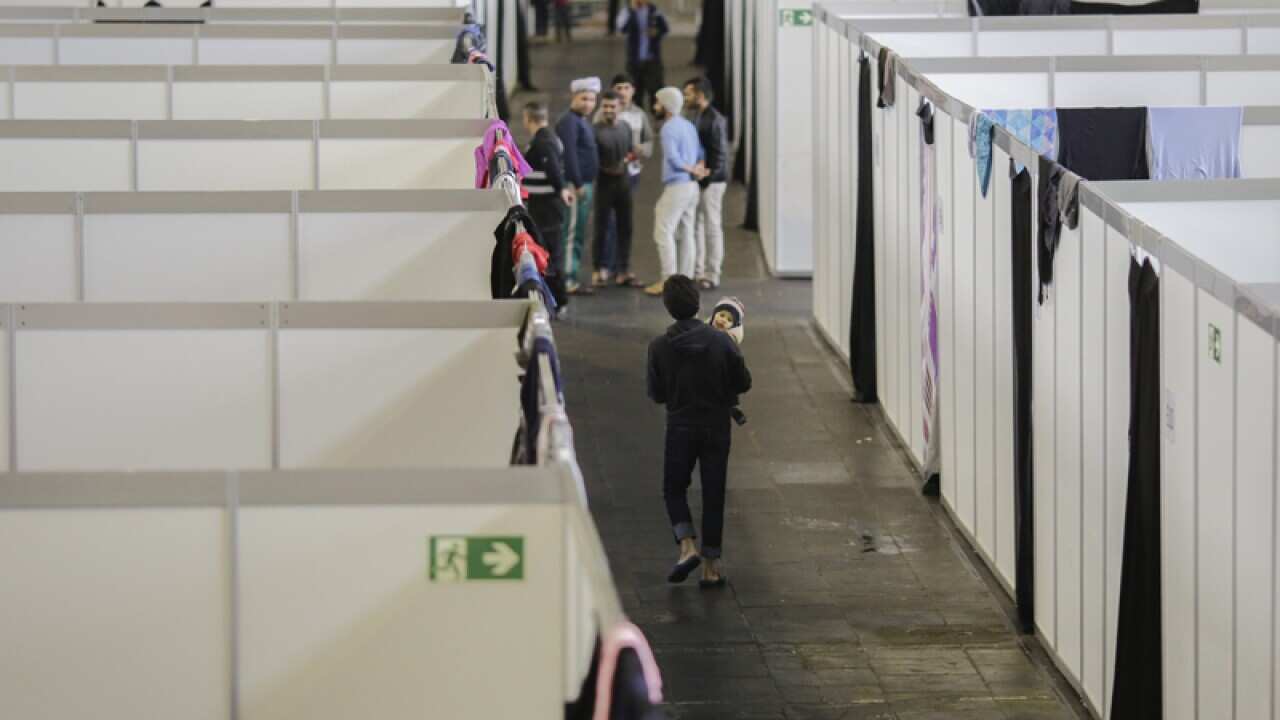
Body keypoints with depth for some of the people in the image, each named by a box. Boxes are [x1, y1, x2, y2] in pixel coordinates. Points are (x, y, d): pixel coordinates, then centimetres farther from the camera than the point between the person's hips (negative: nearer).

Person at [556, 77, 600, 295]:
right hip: (575, 186, -10)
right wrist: (578, 184, -22)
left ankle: (571, 278, 18)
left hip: (584, 185, 10)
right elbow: (569, 154, -20)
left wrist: (586, 183, 16)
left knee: (578, 235, 13)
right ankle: (568, 281, -10)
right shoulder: (569, 121, -12)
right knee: (572, 234, -10)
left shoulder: (583, 122, 19)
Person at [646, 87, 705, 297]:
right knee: (685, 233, 10)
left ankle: (668, 280, -11)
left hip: (676, 186, -9)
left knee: (663, 232, -7)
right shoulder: (688, 126, 14)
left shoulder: (668, 128, -14)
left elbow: (672, 157, -23)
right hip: (692, 186, 9)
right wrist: (698, 168, -2)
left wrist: (691, 170, -7)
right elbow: (700, 153, 17)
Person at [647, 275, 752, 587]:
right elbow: (744, 383, -3)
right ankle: (711, 566, 11)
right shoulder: (721, 341, -11)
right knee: (713, 494, 9)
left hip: (680, 427, -1)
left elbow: (656, 394, -3)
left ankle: (687, 546, -8)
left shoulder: (659, 347, -11)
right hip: (717, 426, 1)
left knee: (674, 489, 15)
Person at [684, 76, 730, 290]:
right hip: (695, 180, 9)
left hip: (711, 181, -9)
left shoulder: (714, 120, -14)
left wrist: (707, 174, -19)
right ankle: (697, 272, 19)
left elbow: (720, 153, -17)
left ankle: (712, 276, 4)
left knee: (712, 227, -1)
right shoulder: (693, 117, 12)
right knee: (695, 226, 12)